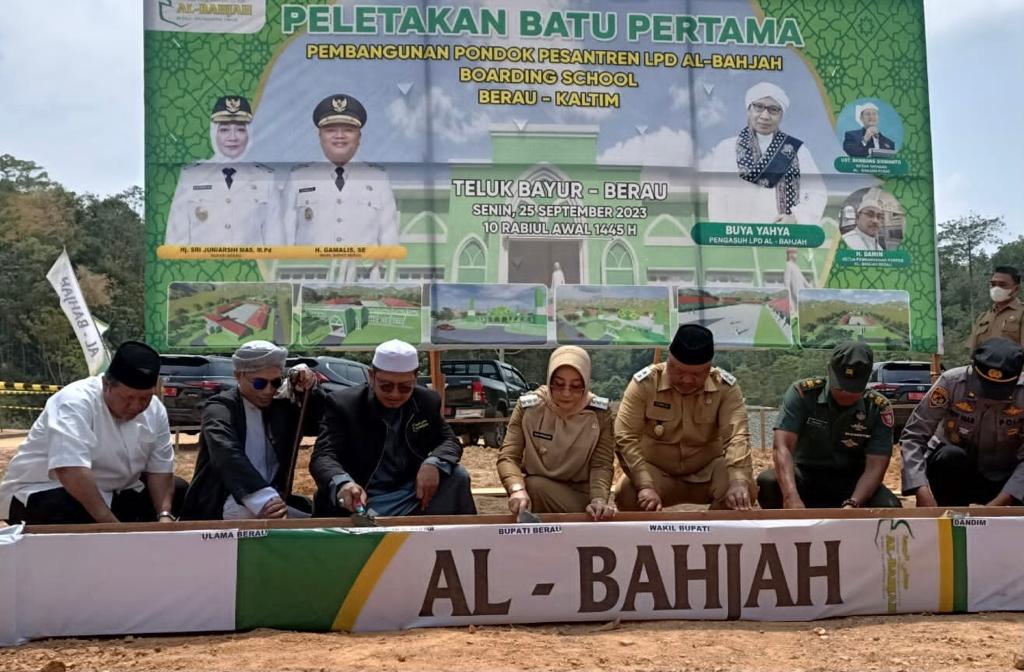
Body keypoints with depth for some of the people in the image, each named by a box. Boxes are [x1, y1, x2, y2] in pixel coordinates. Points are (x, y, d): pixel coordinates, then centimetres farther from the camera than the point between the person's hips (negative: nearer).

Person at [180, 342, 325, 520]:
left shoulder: (281, 405, 9)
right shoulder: (220, 408, -9)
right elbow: (228, 457, -27)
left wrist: (310, 389, -9)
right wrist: (264, 499, -45)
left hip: (273, 501, 5)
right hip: (222, 508, -5)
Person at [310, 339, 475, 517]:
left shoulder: (427, 402, 2)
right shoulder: (343, 404, -10)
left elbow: (450, 441, 5)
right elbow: (323, 455, -18)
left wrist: (433, 463, -22)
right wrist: (342, 482, -44)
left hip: (411, 498, 4)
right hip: (360, 502, -4)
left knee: (457, 477, -16)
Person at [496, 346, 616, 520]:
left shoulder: (599, 412, -10)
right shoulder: (528, 406, -12)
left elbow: (601, 464, -12)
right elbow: (508, 457, -16)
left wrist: (599, 499, -33)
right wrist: (518, 489, -37)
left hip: (581, 492, 0)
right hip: (535, 487, 0)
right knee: (534, 487, -32)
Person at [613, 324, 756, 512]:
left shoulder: (726, 386, -12)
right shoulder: (644, 383, -16)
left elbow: (737, 436, -24)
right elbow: (625, 438, -20)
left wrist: (738, 481, -43)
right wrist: (645, 486, -33)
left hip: (707, 471, 1)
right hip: (656, 472, -1)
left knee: (743, 490, -28)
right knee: (627, 494, -32)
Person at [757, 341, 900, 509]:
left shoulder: (879, 408, -11)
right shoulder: (803, 393, -15)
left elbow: (875, 467, -16)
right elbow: (782, 446, -26)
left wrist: (852, 505, -36)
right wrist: (791, 497, -43)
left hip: (852, 483, 1)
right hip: (806, 477, -1)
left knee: (888, 506, -29)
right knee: (767, 481, -32)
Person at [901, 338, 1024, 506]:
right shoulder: (951, 382, -24)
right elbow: (913, 437, -25)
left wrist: (998, 504, -39)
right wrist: (923, 493, -39)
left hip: (1002, 478, 1)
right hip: (951, 467, -1)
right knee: (949, 457, -34)